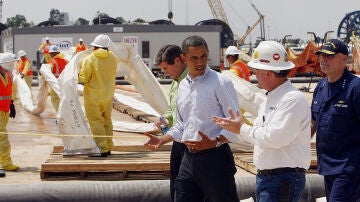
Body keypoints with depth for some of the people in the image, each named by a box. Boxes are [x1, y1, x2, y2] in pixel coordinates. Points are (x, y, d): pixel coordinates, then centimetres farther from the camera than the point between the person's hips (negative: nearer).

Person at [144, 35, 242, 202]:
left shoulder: (220, 82, -8)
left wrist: (213, 142, -24)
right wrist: (162, 140, 13)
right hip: (189, 158, 7)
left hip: (214, 157, -7)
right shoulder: (183, 86, 14)